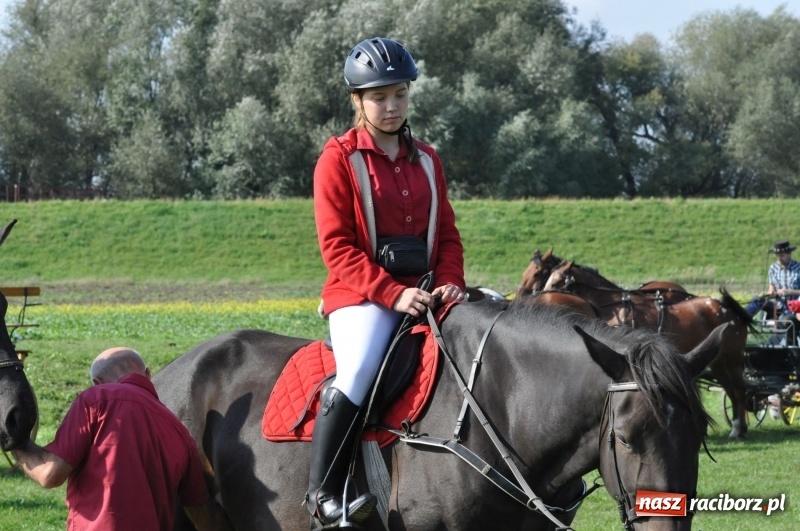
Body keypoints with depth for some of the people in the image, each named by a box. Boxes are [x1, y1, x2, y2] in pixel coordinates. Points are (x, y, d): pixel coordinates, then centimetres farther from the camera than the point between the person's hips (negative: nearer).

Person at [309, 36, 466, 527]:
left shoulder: (426, 159, 16)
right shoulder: (339, 159, -1)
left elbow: (448, 234, 16)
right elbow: (337, 246, -8)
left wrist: (450, 282, -6)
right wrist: (391, 293, -19)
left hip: (421, 293, 6)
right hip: (362, 296, -6)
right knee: (358, 371, -32)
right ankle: (323, 491, -23)